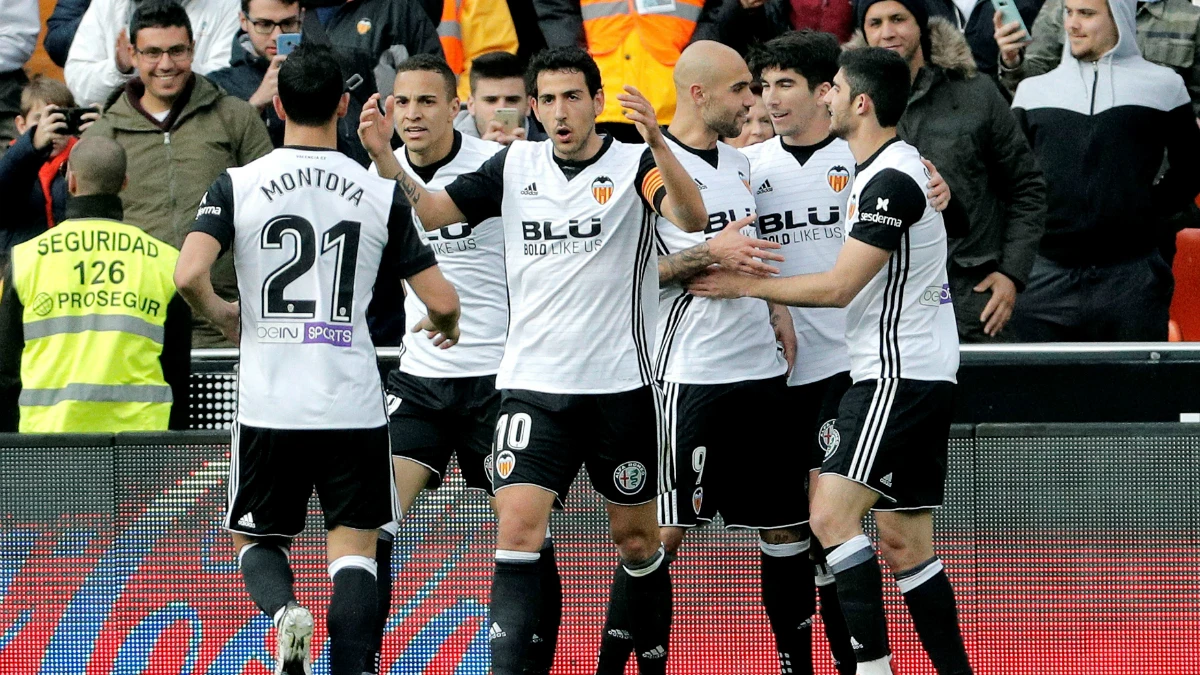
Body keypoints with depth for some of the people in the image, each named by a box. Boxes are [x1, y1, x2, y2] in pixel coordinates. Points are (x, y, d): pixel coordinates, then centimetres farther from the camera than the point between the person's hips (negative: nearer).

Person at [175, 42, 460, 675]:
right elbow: (441, 301, 0)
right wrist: (444, 327, 25)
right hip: (354, 405, 0)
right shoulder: (381, 194, 0)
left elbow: (188, 275, -15)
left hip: (268, 402, 0)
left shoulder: (238, 185, -2)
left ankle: (284, 610, -17)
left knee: (256, 540, 15)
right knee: (354, 549, 6)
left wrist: (221, 314, 8)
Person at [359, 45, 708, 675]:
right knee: (519, 527, -13)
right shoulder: (516, 166, 6)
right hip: (532, 382, 2)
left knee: (636, 539, 9)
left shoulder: (632, 164, -5)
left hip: (619, 385, -2)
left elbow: (691, 218, -22)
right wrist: (383, 155, -11)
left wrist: (656, 141, -39)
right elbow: (431, 211, 7)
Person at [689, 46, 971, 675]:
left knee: (832, 514, -17)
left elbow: (838, 287, -17)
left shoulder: (891, 180, -16)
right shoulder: (886, 168, 16)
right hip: (919, 377, 10)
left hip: (898, 375, -10)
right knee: (902, 541, 9)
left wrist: (747, 285, -8)